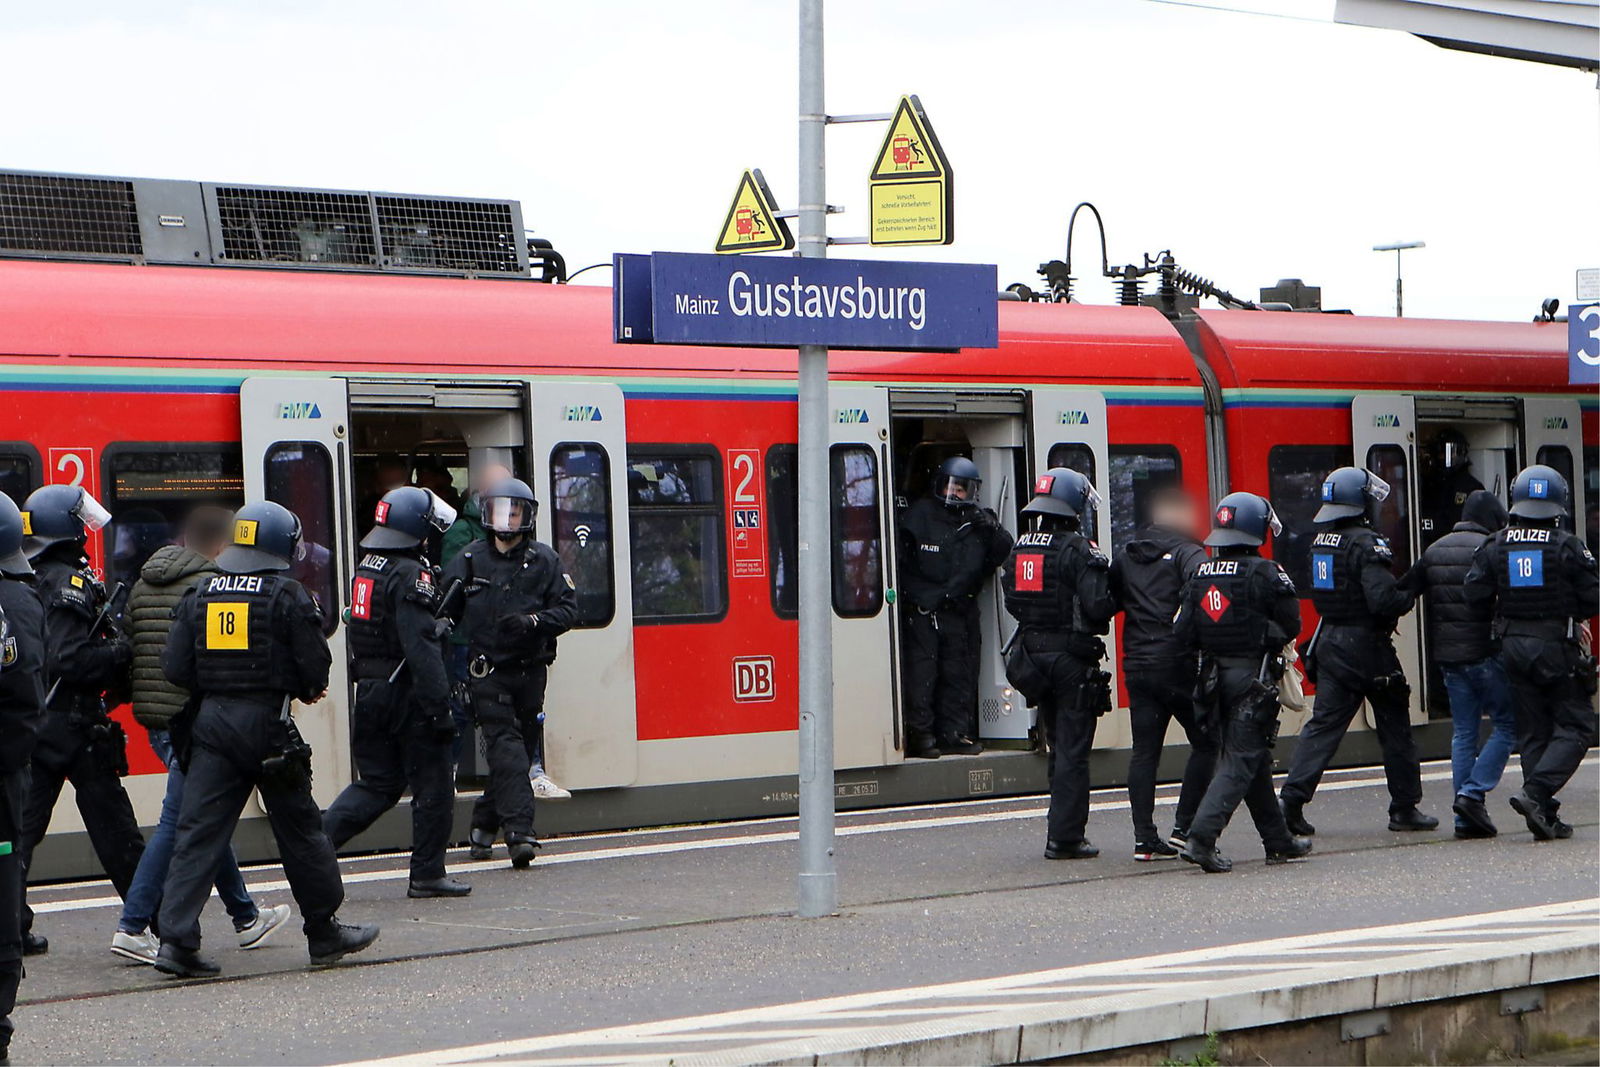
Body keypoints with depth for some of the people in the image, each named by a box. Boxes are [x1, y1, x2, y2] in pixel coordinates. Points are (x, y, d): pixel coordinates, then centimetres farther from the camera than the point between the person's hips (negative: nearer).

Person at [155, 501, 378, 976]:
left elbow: (175, 667, 3)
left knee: (198, 831, 1)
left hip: (209, 721, 4)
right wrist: (308, 689, 14)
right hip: (266, 722, -4)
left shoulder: (199, 595, 7)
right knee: (299, 829, 9)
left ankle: (176, 939, -8)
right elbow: (315, 665, -8)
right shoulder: (287, 595, -6)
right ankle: (325, 933, 19)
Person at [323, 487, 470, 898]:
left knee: (378, 785, 16)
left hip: (370, 694, 8)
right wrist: (439, 708, -22)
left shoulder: (367, 568, 11)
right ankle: (427, 875, 9)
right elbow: (422, 648, -22)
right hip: (406, 695, -8)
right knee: (432, 787, 4)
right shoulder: (410, 575, -16)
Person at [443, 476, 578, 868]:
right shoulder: (468, 561, 3)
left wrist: (533, 622, -15)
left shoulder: (544, 560, 4)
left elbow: (568, 608, 1)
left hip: (530, 670, 2)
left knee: (519, 751, 9)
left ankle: (484, 825, 25)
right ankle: (520, 832, -20)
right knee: (506, 747, -14)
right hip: (487, 670, -2)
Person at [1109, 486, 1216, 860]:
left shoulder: (1124, 557, 13)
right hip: (1179, 665, -6)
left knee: (1144, 751, 6)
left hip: (1137, 666, 6)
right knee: (1206, 744, 7)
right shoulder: (1186, 552, -7)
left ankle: (1144, 838, 2)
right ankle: (1184, 828, 1)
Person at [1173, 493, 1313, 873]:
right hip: (1254, 677, -6)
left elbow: (1183, 633, 0)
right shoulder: (1265, 574, -13)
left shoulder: (1200, 575, 3)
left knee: (1255, 757, 16)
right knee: (1241, 760, -5)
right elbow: (1291, 626, -7)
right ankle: (1201, 838, -18)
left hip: (1216, 677, 6)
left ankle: (1279, 841, 25)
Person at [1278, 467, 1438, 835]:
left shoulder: (1321, 542, 9)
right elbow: (1382, 598, -25)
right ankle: (1405, 808, 13)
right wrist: (1409, 597, -5)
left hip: (1329, 641, 7)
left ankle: (1293, 798, -7)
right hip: (1367, 646, -7)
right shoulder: (1366, 544, -17)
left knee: (1324, 723, 6)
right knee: (1395, 728, 7)